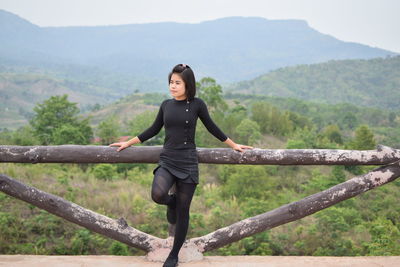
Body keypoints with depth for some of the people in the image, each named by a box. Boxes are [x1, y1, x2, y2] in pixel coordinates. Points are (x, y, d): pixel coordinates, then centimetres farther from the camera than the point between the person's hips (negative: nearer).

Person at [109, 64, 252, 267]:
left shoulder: (197, 104, -2)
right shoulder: (166, 105, 7)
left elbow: (211, 128, 11)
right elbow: (154, 130, 18)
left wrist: (234, 145, 18)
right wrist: (128, 143, 20)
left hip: (188, 164, -2)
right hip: (167, 161, 2)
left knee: (182, 212, 3)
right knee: (158, 194, -28)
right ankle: (172, 202, 11)